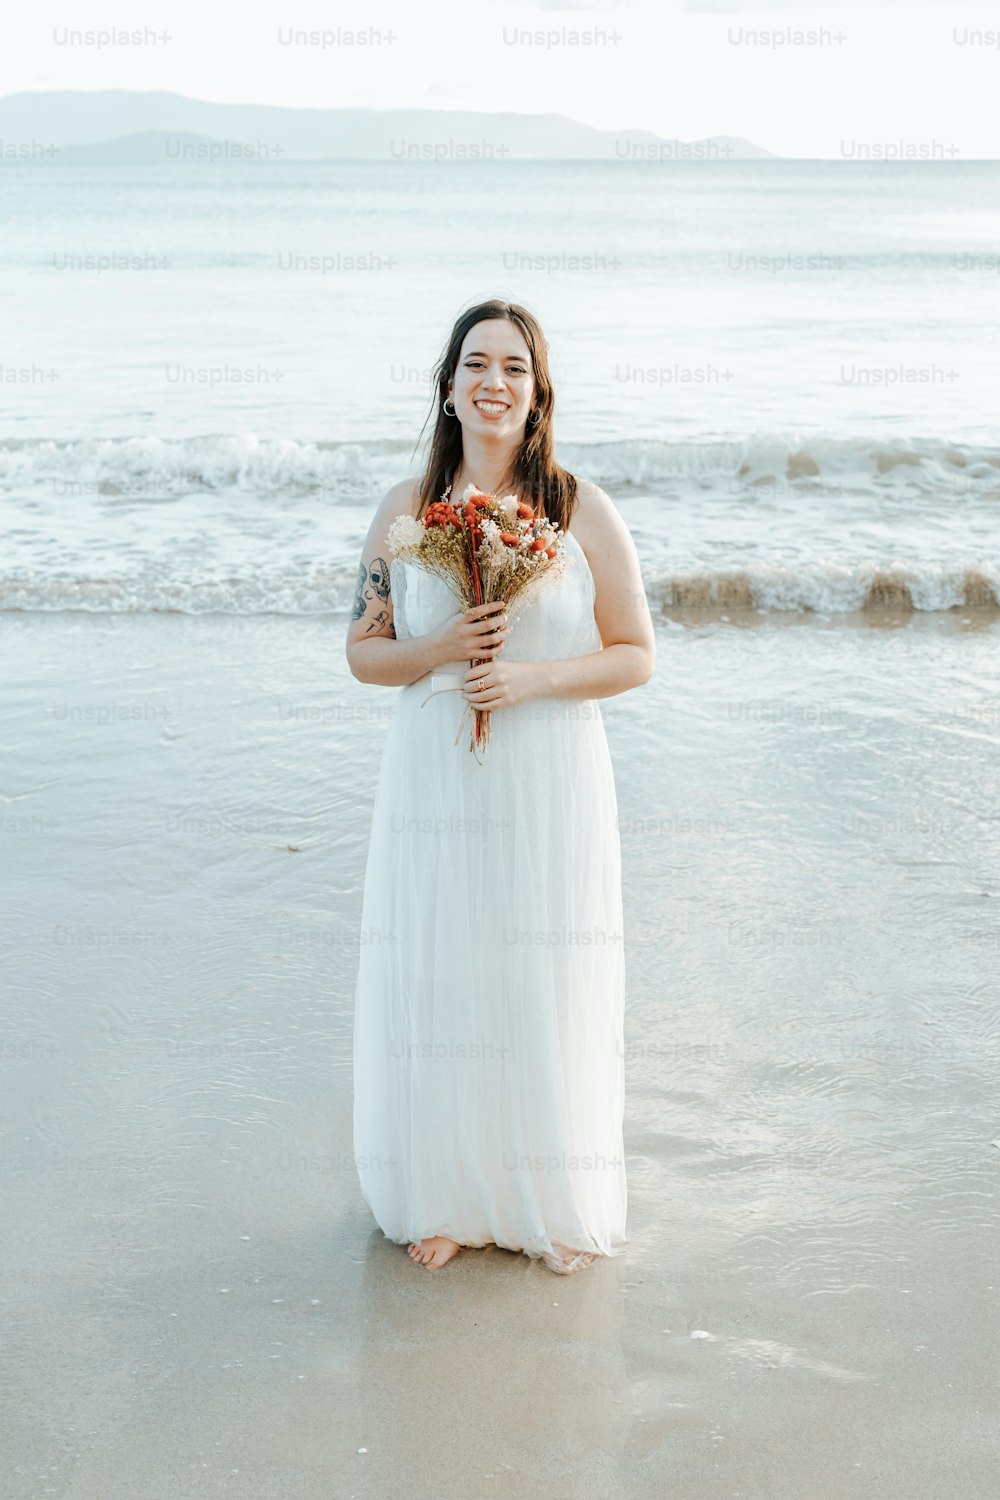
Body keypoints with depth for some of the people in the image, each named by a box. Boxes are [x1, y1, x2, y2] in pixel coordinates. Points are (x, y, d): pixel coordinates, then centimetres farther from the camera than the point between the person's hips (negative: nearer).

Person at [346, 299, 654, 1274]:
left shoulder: (583, 512, -1)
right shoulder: (406, 509, 3)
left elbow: (635, 656, 0)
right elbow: (363, 651, 6)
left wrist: (532, 678, -16)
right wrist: (440, 649, -14)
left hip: (551, 783, -1)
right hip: (434, 781, 1)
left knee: (549, 985, 5)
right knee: (434, 983, 6)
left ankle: (556, 1205, 25)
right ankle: (444, 1199, 25)